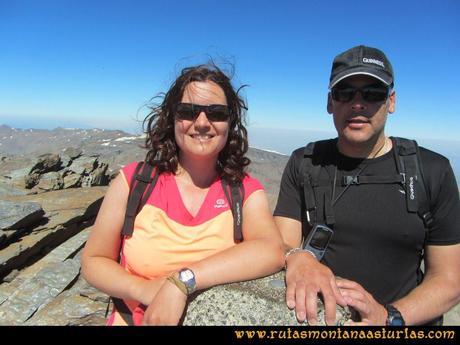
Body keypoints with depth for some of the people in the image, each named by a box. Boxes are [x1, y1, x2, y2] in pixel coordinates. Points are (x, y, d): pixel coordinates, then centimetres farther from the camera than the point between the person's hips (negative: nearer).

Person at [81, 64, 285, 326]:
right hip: (136, 318, 1)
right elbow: (93, 261, 0)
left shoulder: (246, 191, -6)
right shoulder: (133, 180, -5)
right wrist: (144, 290, -16)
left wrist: (182, 282, -27)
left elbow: (273, 251, -22)